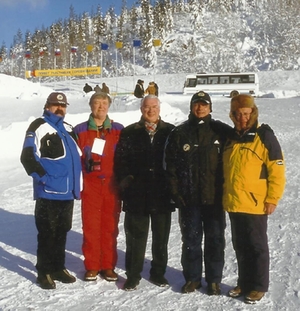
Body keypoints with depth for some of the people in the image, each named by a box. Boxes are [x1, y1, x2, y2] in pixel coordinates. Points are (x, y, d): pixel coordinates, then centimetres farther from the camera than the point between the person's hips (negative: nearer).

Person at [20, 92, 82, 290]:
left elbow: (76, 156, 24)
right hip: (48, 193, -7)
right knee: (47, 233, 1)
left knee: (62, 232, 15)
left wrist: (76, 183, 15)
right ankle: (44, 272, 13)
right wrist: (44, 178, -16)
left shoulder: (68, 129, 16)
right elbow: (28, 157, -12)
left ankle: (58, 268, 27)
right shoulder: (39, 127, -6)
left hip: (68, 192, 7)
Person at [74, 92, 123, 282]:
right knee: (91, 226, 3)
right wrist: (86, 162, -12)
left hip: (112, 185, 1)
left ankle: (108, 266, 16)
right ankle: (92, 266, 16)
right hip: (90, 184, 0)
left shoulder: (119, 130, 6)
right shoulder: (80, 130, 4)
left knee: (110, 226, 4)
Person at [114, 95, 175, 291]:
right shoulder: (129, 133, 4)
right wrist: (125, 180, -10)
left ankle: (158, 272, 28)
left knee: (161, 237, 12)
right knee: (135, 237, 7)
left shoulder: (171, 132, 4)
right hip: (136, 194, -1)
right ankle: (133, 275, 19)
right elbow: (120, 160, 2)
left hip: (162, 195, 1)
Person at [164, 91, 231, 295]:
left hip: (215, 197, -1)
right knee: (191, 240, 10)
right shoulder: (179, 133, 3)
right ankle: (192, 277, 25)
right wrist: (176, 193, -5)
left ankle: (214, 279, 23)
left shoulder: (223, 132, 0)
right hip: (188, 198, 1)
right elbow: (171, 166, 2)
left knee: (215, 240, 9)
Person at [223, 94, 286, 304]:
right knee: (240, 247, 15)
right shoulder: (231, 138, 11)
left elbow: (277, 170, -10)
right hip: (233, 204, 6)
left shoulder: (264, 137, -9)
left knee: (256, 247, 6)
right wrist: (225, 194, 17)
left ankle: (258, 286, 20)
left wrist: (273, 199, -13)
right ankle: (244, 283, 29)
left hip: (255, 205, -6)